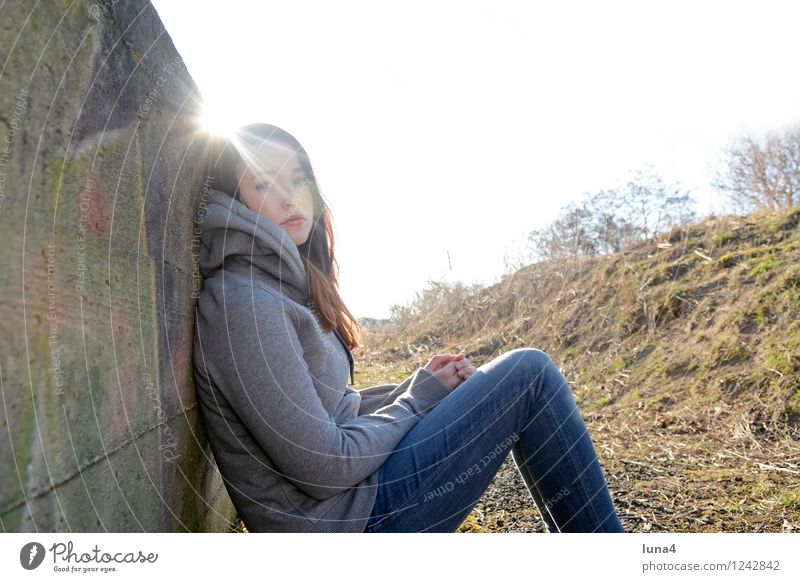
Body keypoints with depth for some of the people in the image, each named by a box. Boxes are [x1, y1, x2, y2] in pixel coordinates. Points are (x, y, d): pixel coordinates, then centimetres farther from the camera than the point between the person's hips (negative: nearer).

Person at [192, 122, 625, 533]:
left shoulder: (283, 287, 9)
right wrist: (419, 398, -8)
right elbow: (323, 468, -22)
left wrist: (419, 385, 0)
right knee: (528, 374, -11)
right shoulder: (242, 302, -20)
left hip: (353, 481, 9)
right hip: (342, 520, -9)